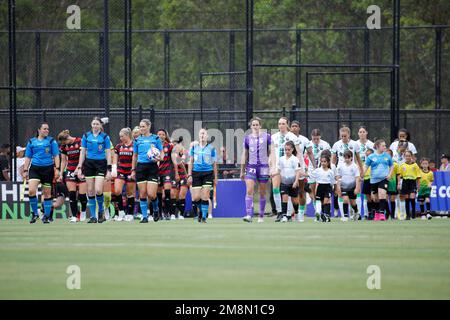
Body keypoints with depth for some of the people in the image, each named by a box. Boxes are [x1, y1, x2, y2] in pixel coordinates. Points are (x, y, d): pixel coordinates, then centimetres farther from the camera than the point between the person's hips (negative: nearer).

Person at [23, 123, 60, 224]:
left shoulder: (51, 141, 5)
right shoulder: (31, 142, 10)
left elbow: (56, 156, 4)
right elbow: (28, 157, 14)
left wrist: (57, 169, -6)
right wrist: (25, 170, 9)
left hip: (48, 169, -1)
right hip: (34, 168, 1)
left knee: (47, 193, 4)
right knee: (31, 191, -17)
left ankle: (46, 216, 16)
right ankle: (34, 213, 0)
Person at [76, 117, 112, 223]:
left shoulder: (105, 137, 0)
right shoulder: (86, 136, 6)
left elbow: (108, 154, 0)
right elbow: (82, 152, 9)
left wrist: (109, 170, -6)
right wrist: (79, 168, 4)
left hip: (101, 164, -3)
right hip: (89, 164, 3)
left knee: (98, 190, -15)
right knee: (90, 191, 1)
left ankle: (101, 211, 9)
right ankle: (93, 216, 6)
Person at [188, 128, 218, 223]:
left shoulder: (211, 148, 3)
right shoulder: (194, 146, 6)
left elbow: (214, 164, 8)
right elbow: (191, 161, 10)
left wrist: (215, 177, 7)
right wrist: (189, 175, 4)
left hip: (208, 173, -1)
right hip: (196, 173, 1)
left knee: (205, 196, -9)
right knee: (196, 198, -3)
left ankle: (204, 217, 0)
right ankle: (201, 209, 27)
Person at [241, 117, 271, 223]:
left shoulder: (267, 137, 3)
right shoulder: (247, 138, 9)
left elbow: (270, 152, 3)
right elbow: (244, 155, 14)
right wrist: (242, 171, 13)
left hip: (263, 167, -1)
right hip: (251, 167, 1)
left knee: (262, 193, 5)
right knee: (249, 191, -14)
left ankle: (261, 216, 15)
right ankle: (249, 215, -19)